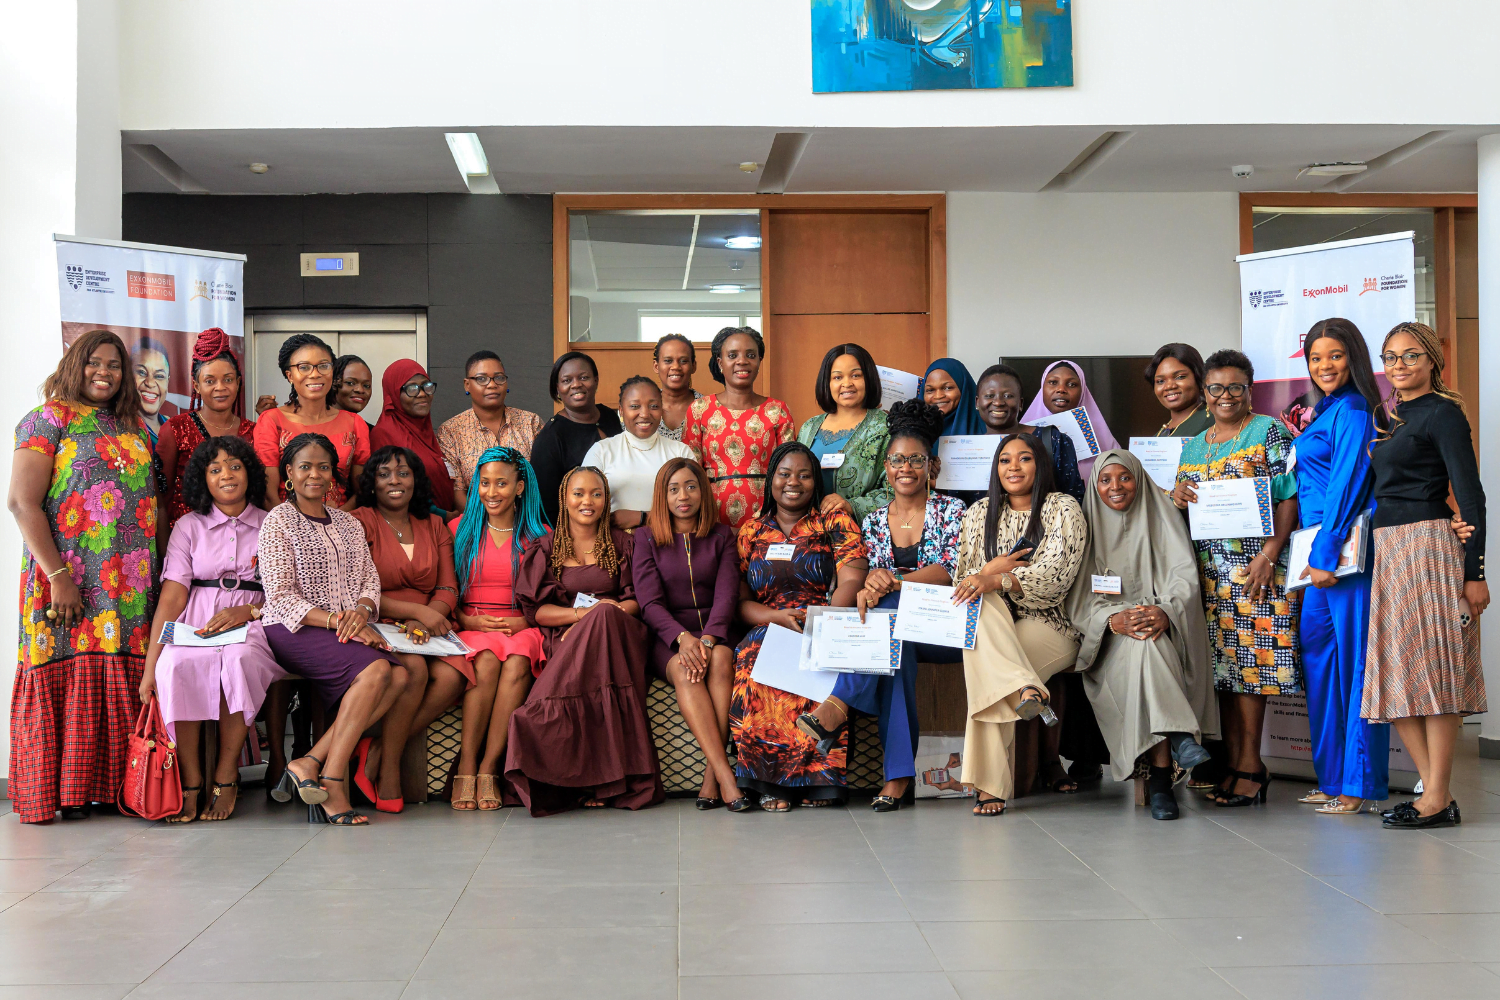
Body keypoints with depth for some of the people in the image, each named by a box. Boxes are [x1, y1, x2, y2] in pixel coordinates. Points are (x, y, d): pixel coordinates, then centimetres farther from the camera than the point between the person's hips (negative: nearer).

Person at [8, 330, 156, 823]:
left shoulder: (136, 428, 18)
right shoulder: (50, 419, 0)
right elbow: (22, 502, -8)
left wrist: (154, 575, 9)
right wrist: (58, 575, -16)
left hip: (131, 587, 5)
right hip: (69, 581, -5)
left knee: (122, 681, 1)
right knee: (68, 677, -5)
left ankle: (113, 786, 6)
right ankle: (64, 793, 3)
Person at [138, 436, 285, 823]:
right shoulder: (189, 526, 12)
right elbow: (172, 596, 1)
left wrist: (248, 610, -13)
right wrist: (150, 665, -9)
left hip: (253, 626, -1)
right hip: (196, 626, 1)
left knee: (239, 660, -37)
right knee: (175, 666, -35)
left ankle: (226, 777, -22)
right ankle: (190, 782, -24)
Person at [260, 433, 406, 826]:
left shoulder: (349, 524, 21)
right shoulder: (279, 521, 1)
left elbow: (371, 580, 14)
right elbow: (281, 598, -8)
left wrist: (361, 612, -10)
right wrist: (335, 622, -19)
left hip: (349, 629, 6)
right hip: (293, 631, -6)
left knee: (400, 675, -24)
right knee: (375, 668, -31)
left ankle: (312, 762, -28)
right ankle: (332, 781, -29)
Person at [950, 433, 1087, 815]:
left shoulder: (1063, 509, 3)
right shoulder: (980, 514, 17)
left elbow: (1054, 577, -12)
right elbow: (962, 578, 13)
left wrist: (995, 581, -28)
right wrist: (992, 568, -11)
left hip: (1050, 626, -3)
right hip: (993, 626, 3)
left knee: (984, 662, -33)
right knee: (982, 609, -34)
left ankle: (991, 783, -33)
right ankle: (1027, 691, -51)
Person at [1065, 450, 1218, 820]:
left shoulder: (1162, 519, 12)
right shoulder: (1088, 526, 14)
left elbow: (1185, 577, -1)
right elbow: (1078, 597, 3)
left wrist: (1165, 612, -24)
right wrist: (1112, 619, -19)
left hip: (1165, 630, 0)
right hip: (1108, 636, 0)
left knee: (1148, 646, -35)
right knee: (1140, 649, -35)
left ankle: (1159, 778, -40)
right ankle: (1177, 736, -43)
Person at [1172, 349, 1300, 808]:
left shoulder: (1268, 431, 1)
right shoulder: (1192, 447, 19)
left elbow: (1288, 498, -6)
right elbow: (1185, 506, 23)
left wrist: (1268, 553, -17)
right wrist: (1177, 497, -1)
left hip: (1257, 566, -5)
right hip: (1208, 570, 6)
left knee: (1250, 656, -8)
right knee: (1221, 662, 3)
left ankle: (1250, 763, -3)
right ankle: (1234, 762, 7)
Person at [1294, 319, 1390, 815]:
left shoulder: (1351, 411, -10)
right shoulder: (1326, 411, 19)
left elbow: (1346, 485, -16)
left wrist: (1325, 554, -17)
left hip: (1344, 548, -10)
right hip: (1323, 550, 10)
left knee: (1352, 659, -6)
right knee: (1318, 655, 11)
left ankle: (1360, 784, -1)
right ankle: (1332, 777, 19)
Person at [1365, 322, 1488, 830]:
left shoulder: (1442, 412, -6)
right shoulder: (1388, 416, 18)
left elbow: (1471, 496, -10)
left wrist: (1474, 572, -14)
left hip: (1428, 548, -8)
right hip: (1387, 550, 8)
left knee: (1429, 668, -7)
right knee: (1395, 672, 5)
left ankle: (1437, 799, -3)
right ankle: (1434, 789, 10)